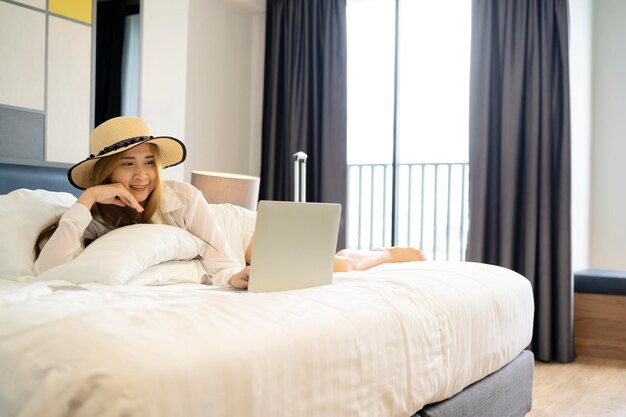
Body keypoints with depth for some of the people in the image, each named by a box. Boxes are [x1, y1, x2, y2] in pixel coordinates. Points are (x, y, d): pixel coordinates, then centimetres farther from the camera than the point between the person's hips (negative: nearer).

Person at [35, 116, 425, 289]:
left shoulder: (180, 197, -31)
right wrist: (87, 199, -41)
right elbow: (49, 269, -38)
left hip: (246, 231, -3)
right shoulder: (96, 221, -22)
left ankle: (392, 253, 15)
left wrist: (235, 276, -56)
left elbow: (224, 264, -33)